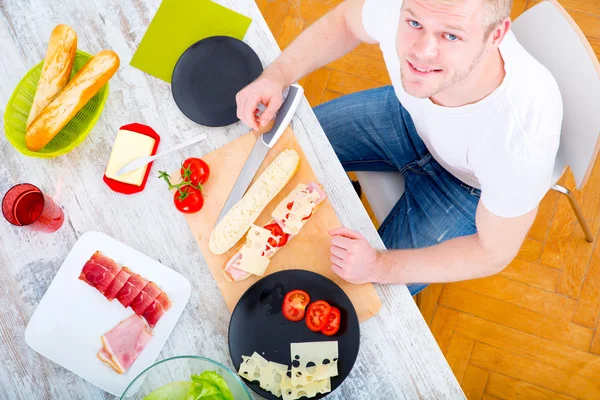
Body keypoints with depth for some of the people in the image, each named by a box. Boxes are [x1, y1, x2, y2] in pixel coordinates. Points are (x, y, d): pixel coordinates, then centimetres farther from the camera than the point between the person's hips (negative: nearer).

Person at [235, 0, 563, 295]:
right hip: (409, 114, 4)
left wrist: (379, 267, -32)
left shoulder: (524, 137, -42)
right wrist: (277, 75, -21)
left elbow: (494, 254, -24)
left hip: (470, 185, -3)